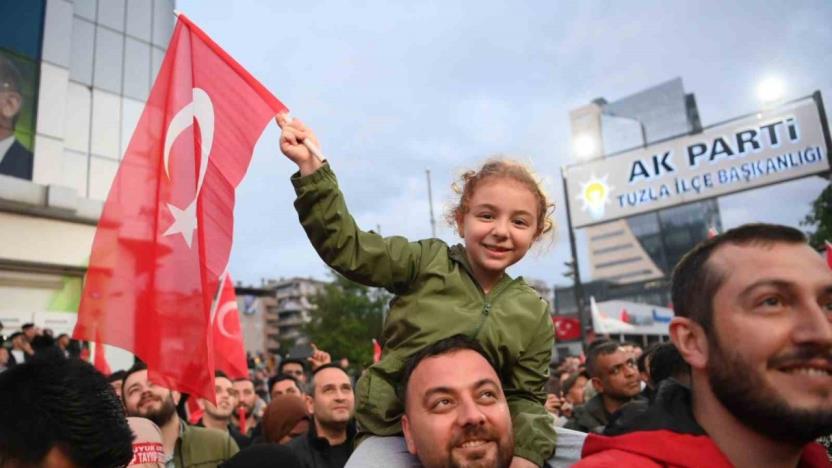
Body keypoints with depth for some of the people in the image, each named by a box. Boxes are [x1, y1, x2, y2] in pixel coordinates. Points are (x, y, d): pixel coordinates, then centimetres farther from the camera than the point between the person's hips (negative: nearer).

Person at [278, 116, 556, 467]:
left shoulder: (534, 313, 1)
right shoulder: (427, 262, -6)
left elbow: (526, 397, 3)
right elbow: (346, 247, -14)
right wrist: (311, 167, -22)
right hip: (388, 435, -1)